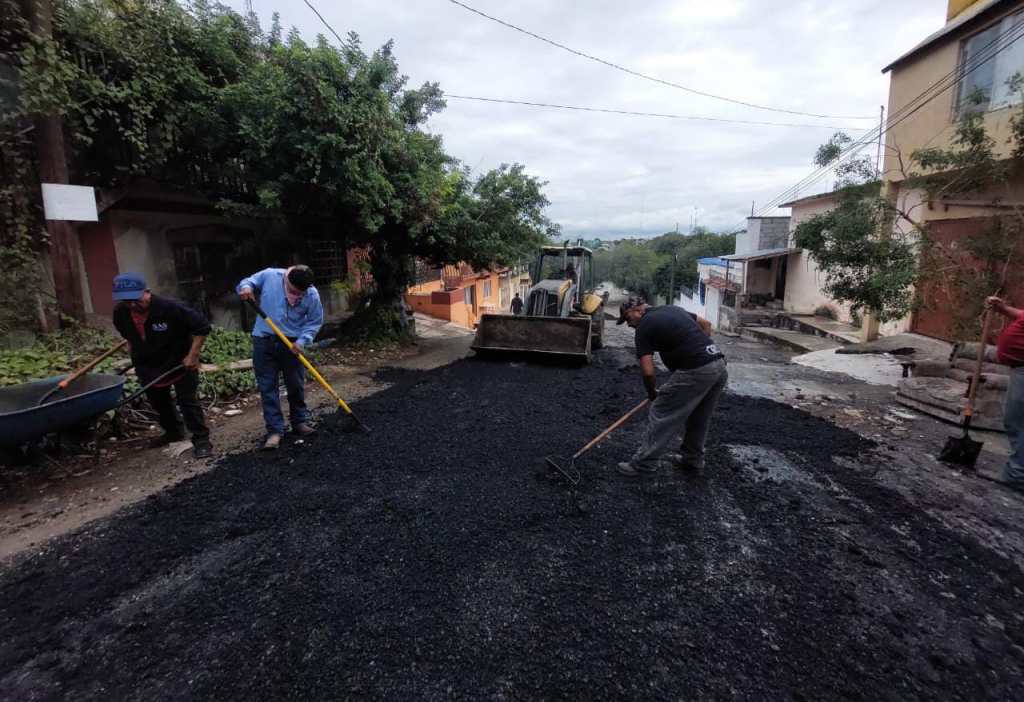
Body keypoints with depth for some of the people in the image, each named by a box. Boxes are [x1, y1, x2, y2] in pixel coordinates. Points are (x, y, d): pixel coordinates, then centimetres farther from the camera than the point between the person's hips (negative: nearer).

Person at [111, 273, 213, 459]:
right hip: (148, 367, 6)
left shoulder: (171, 308, -28)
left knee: (188, 402, -6)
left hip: (180, 364, -6)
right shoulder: (120, 313, -10)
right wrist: (135, 356, 12)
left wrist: (193, 355, -22)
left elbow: (202, 328, -23)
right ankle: (173, 432, 41)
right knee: (158, 403, 21)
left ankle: (201, 440, 2)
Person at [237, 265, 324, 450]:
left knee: (296, 386, 9)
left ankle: (299, 422, 28)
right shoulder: (269, 275, -9)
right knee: (267, 387, 0)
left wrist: (302, 341, -16)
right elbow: (248, 282, 6)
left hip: (292, 343, 0)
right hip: (264, 341, 1)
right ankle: (275, 430, 6)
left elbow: (315, 322, -3)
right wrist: (245, 287, -18)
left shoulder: (312, 295, -11)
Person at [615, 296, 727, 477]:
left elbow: (648, 371, -7)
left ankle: (644, 464, 10)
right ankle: (692, 460, 36)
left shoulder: (644, 327, -2)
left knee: (661, 415, 3)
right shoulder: (672, 308, 20)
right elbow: (706, 324, 27)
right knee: (699, 418, 23)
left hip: (695, 371, -8)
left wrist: (651, 393, 10)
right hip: (719, 365, 8)